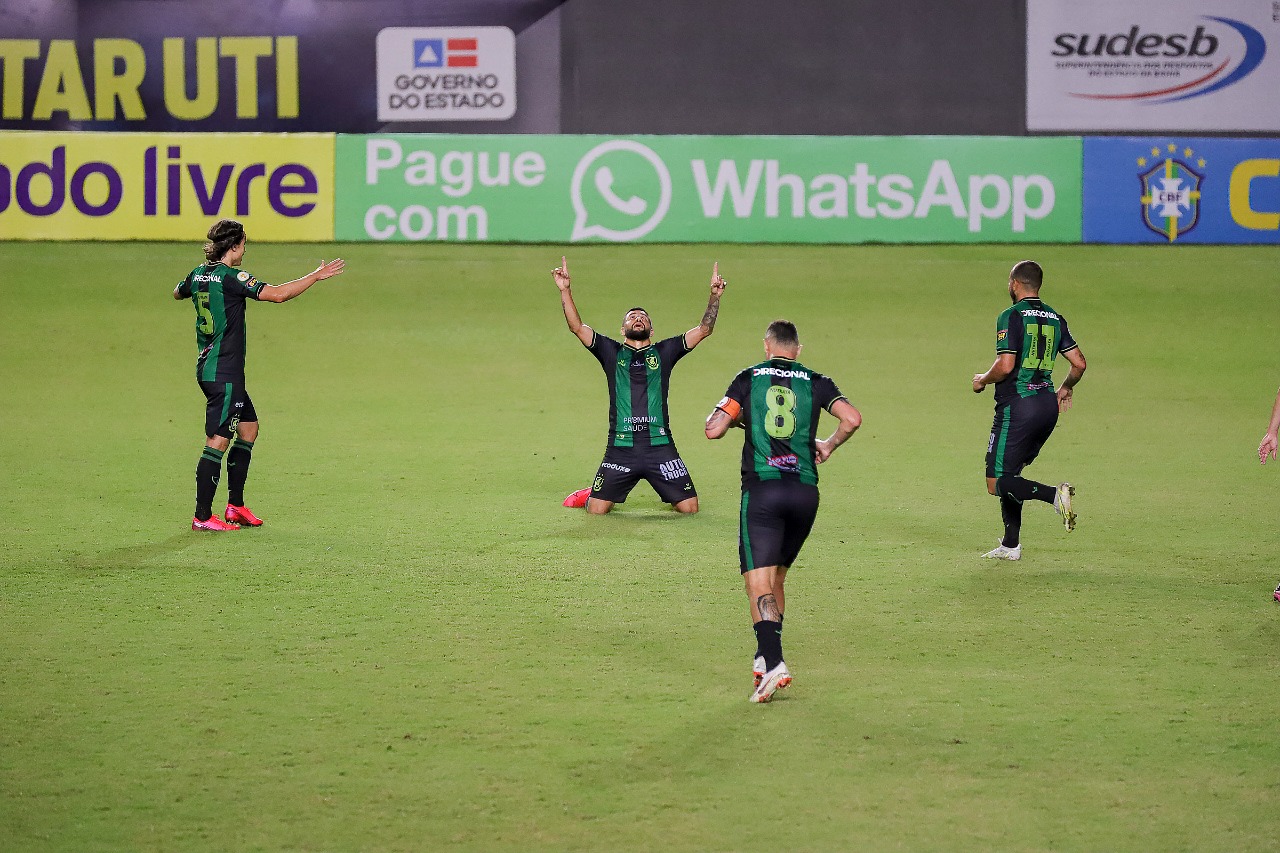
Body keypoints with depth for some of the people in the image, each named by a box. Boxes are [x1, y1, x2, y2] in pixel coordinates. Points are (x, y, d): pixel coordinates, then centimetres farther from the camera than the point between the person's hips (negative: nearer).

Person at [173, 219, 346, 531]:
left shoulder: (198, 274, 8)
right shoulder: (231, 277, -17)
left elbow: (178, 293, 29)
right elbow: (276, 294, -23)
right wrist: (316, 276, -15)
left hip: (207, 367, 10)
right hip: (224, 373, -10)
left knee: (248, 428, 18)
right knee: (217, 442, -7)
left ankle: (235, 505, 20)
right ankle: (202, 517, -5)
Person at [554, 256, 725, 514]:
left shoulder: (663, 352, 12)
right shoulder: (612, 352, 11)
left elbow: (704, 330, 7)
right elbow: (577, 327, 2)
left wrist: (715, 297, -5)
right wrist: (565, 290, -8)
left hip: (660, 447, 1)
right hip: (621, 448, -1)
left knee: (689, 507, -1)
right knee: (596, 509, -5)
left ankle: (670, 494, 35)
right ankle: (591, 493, 32)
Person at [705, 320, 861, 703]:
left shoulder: (749, 378, 6)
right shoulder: (815, 381, 9)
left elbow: (713, 429, -1)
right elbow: (852, 418, -6)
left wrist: (737, 417, 20)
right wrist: (829, 445, 13)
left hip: (761, 490, -3)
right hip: (805, 492, 3)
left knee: (759, 585, -8)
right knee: (776, 578, 21)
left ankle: (773, 664, -26)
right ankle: (766, 656, 24)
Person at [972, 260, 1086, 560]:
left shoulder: (1011, 316, -10)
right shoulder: (1055, 318, 10)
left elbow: (1006, 365, -19)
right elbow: (1079, 363, 10)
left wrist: (983, 380, 1)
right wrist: (1065, 389, 29)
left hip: (1017, 406, -8)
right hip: (1048, 406, 8)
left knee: (997, 483, -5)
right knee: (1011, 474, 19)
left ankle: (1055, 495, -25)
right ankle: (1010, 545, 18)